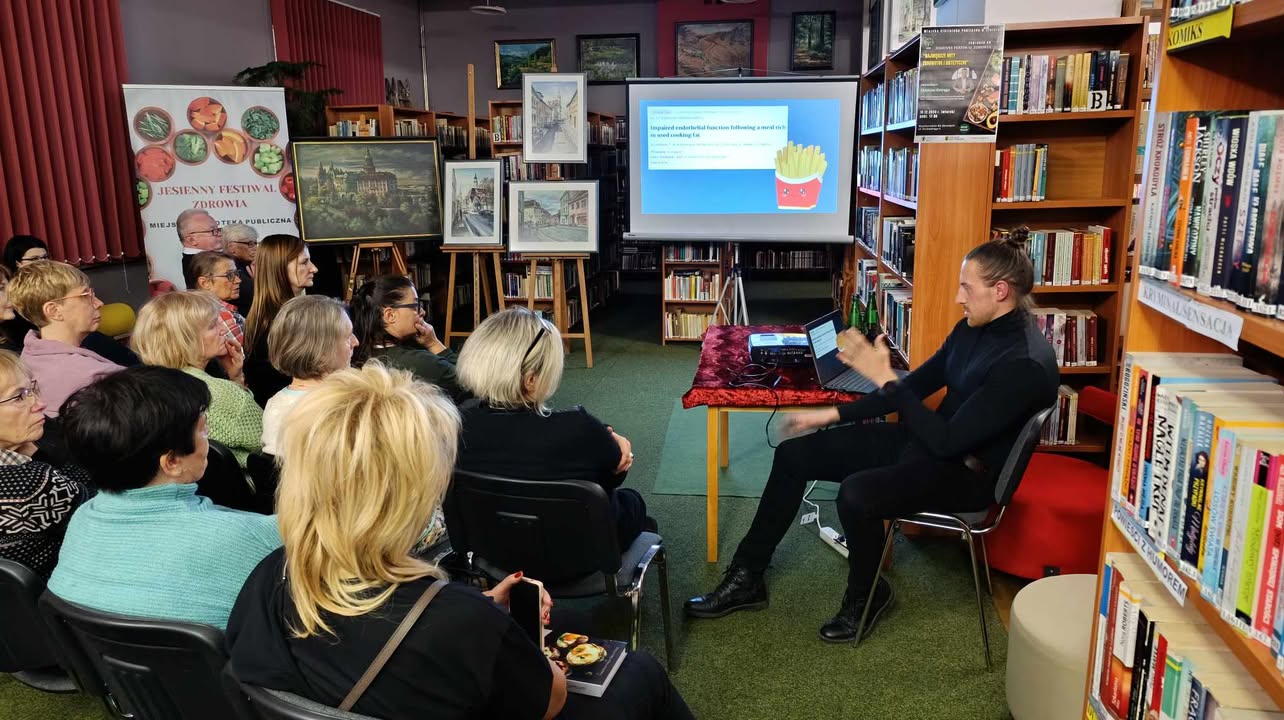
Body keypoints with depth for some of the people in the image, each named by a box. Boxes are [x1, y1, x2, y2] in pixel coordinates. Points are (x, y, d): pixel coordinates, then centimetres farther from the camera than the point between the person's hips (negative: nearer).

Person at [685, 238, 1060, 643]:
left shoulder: (1027, 364, -25)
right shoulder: (974, 327, 3)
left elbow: (949, 440, -29)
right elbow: (917, 385, 10)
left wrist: (885, 378, -26)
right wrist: (836, 414, 5)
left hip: (966, 472, -9)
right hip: (927, 440, 9)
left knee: (857, 493, -35)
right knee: (794, 455, 0)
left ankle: (866, 596, -2)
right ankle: (746, 578, 9)